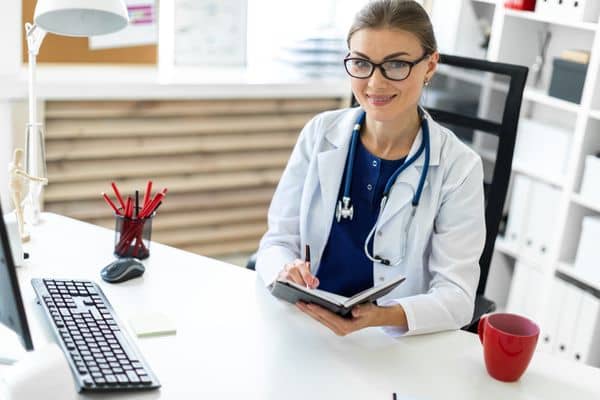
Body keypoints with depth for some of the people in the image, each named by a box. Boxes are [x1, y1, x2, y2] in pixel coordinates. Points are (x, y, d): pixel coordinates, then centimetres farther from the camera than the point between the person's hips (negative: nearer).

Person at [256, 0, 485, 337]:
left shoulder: (458, 167, -7)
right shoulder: (320, 134, 1)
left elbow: (456, 296, -10)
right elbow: (278, 241, 2)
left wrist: (384, 317, -29)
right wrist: (286, 273, -21)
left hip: (394, 345, -1)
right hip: (303, 327, 2)